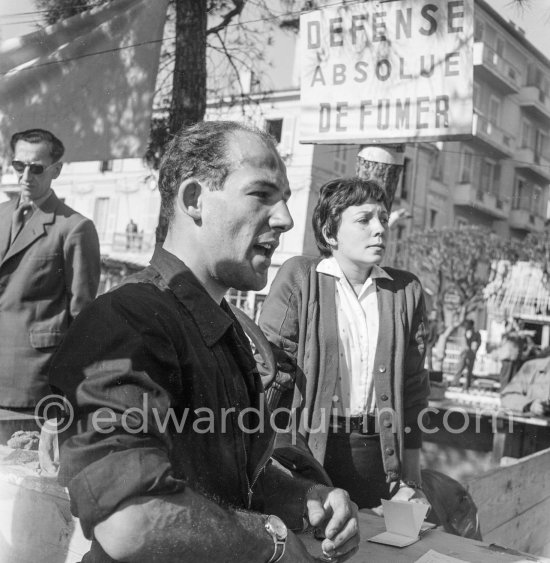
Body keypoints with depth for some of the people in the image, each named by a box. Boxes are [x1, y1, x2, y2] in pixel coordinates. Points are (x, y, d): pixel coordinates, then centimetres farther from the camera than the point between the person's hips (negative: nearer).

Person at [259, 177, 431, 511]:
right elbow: (272, 368, -7)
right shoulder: (299, 277, -6)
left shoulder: (406, 290, 4)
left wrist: (411, 481, 6)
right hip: (309, 446, -3)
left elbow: (413, 387, 7)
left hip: (379, 452, 3)